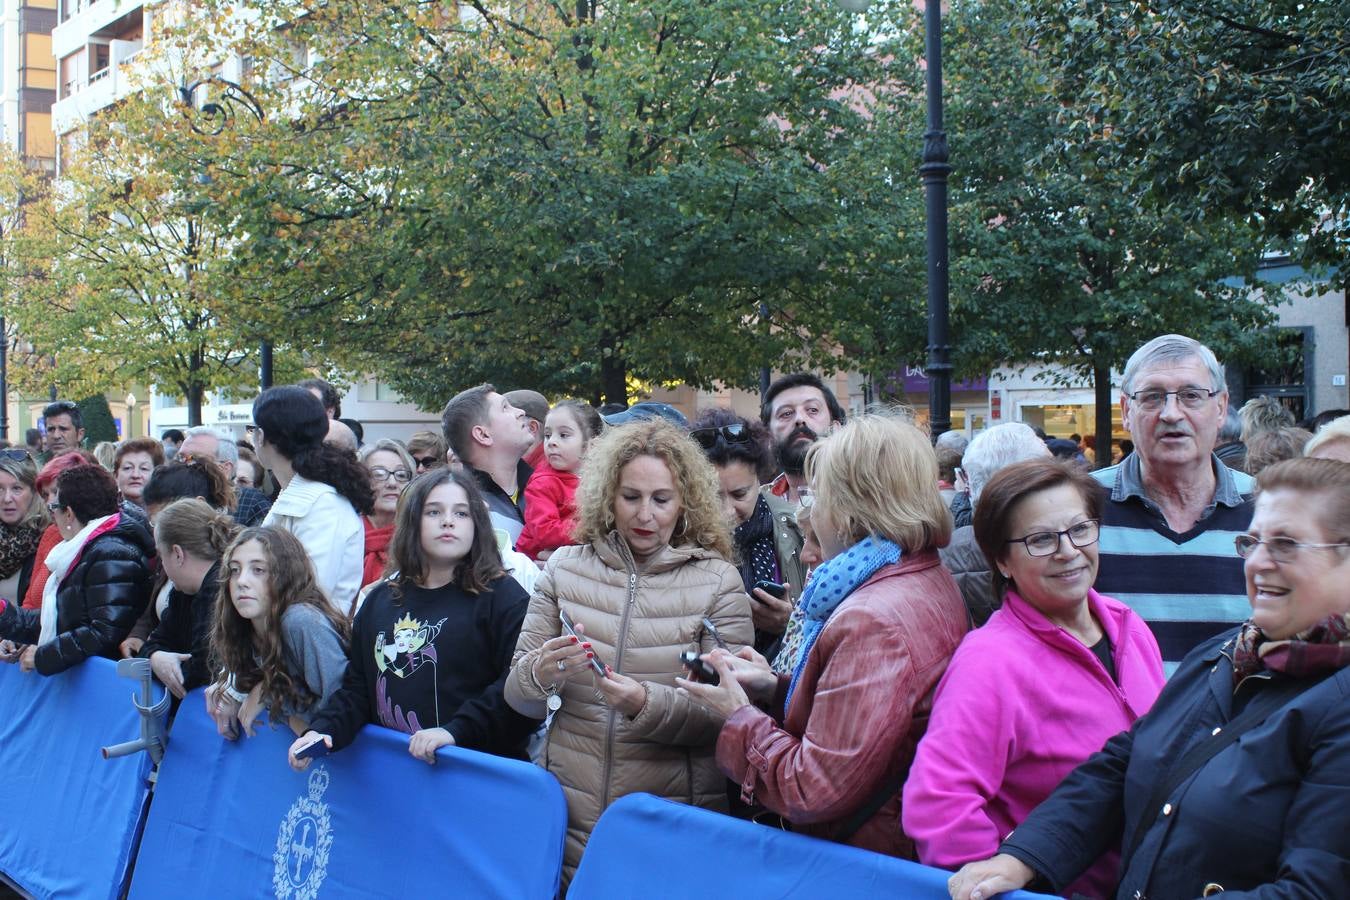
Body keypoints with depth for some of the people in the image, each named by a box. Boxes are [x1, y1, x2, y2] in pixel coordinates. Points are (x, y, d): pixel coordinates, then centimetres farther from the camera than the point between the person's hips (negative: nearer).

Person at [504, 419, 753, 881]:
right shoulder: (565, 568, 3)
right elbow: (518, 697, 4)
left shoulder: (718, 580, -3)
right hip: (569, 816, 2)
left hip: (676, 826, -2)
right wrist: (541, 673, -18)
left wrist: (647, 704, -26)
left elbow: (725, 715, -8)